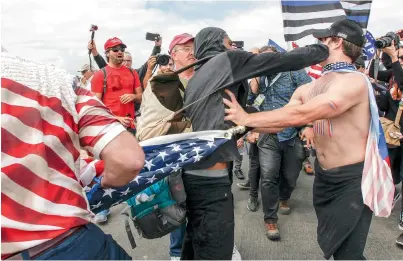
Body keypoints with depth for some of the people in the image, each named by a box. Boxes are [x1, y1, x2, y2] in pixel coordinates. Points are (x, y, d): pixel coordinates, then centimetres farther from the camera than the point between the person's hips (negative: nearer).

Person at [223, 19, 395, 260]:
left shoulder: (354, 81, -21)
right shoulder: (309, 89, 4)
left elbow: (300, 115, -30)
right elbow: (281, 122, 2)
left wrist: (247, 118, -26)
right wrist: (240, 124, -9)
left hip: (353, 178, -7)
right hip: (323, 174, 7)